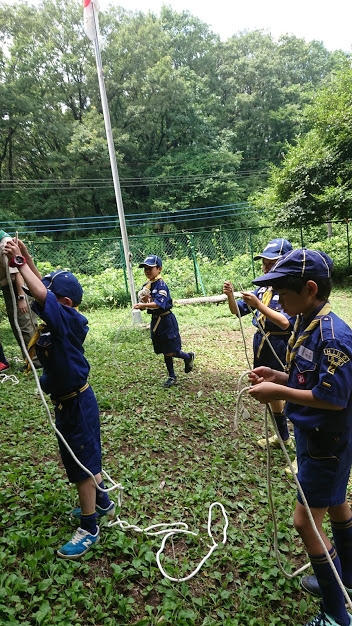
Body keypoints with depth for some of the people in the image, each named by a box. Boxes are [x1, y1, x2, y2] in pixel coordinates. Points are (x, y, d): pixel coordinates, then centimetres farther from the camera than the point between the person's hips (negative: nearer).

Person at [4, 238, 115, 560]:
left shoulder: (67, 319, -23)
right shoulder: (62, 321, 0)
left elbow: (42, 295, -36)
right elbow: (45, 287, 6)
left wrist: (19, 262, -26)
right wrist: (24, 258, -3)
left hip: (76, 402, -9)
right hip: (69, 401, 9)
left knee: (82, 463, 6)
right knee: (85, 458, 24)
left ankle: (89, 529, 25)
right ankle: (102, 502, 45)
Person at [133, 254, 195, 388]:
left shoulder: (161, 285, -16)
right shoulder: (146, 286, 6)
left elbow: (159, 304, -29)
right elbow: (144, 305, 7)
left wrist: (143, 304, -38)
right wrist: (143, 302, -13)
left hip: (166, 320, -7)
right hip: (155, 321, 7)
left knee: (170, 352, -1)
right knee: (165, 352, 15)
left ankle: (189, 357, 29)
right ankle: (172, 377, 29)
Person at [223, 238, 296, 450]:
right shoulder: (263, 289, 8)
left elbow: (286, 322, -26)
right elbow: (237, 310, 9)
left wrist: (258, 305, -32)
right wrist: (230, 295, -11)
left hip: (282, 348, -8)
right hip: (262, 345, 8)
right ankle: (282, 436, 37)